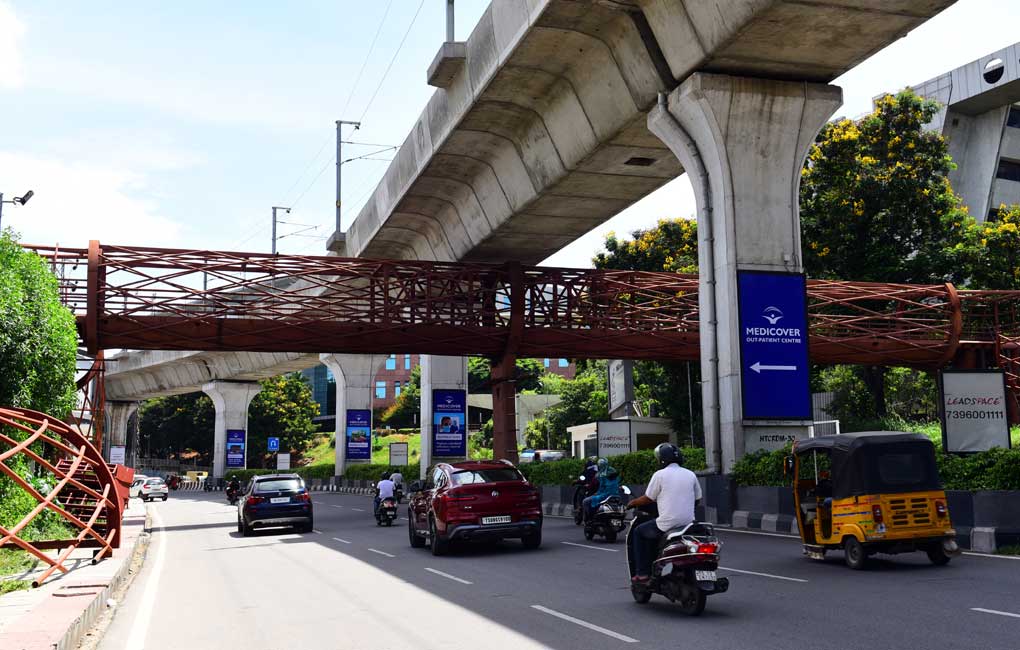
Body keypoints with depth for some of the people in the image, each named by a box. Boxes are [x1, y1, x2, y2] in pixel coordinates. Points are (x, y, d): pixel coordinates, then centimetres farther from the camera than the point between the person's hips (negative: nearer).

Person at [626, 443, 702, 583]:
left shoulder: (660, 475, -7)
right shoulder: (690, 474, 8)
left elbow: (648, 499, -2)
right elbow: (697, 499, 15)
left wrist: (633, 502, 16)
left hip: (668, 523, -6)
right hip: (688, 522, 6)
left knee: (638, 532, 17)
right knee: (653, 531, 33)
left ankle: (642, 573, 10)